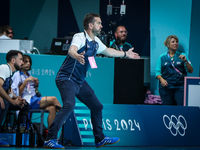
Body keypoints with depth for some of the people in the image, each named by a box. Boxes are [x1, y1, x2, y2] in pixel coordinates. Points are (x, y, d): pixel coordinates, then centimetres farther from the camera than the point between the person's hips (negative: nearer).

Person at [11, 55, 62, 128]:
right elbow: (18, 93, -11)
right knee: (53, 99, -20)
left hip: (34, 98, 8)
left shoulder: (28, 75, 23)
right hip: (27, 101, -8)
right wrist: (26, 81, -17)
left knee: (52, 108, -20)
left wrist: (36, 85, 5)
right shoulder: (17, 75, -2)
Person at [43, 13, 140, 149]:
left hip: (80, 81, 9)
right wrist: (77, 56, -61)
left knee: (97, 107, 16)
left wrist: (125, 54, 39)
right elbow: (71, 50, -38)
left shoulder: (96, 42, 9)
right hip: (67, 78, -9)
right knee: (69, 105, -30)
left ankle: (100, 139, 32)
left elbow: (107, 51, 30)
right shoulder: (80, 37, -17)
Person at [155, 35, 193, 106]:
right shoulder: (162, 57, 9)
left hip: (180, 86, -1)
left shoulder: (182, 56, 8)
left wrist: (185, 61, -14)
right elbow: (157, 71, 7)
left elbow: (191, 71, 3)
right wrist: (161, 79, -13)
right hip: (166, 86, 1)